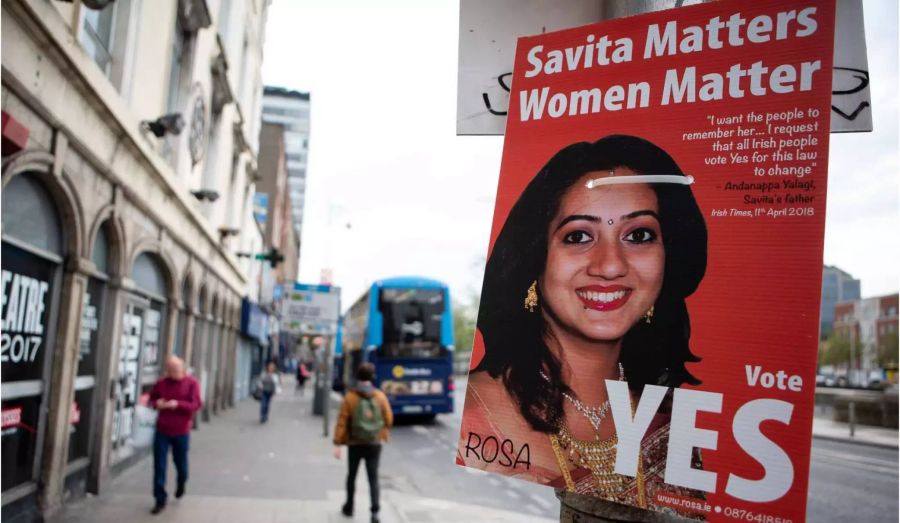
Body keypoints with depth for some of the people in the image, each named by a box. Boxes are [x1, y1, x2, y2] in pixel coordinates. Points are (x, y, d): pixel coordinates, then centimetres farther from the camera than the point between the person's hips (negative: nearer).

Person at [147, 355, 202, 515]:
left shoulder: (192, 383, -6)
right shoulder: (161, 382, 2)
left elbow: (195, 405, -13)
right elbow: (151, 398, 14)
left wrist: (178, 404, -29)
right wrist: (156, 403, -10)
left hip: (181, 432, -1)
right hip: (162, 430, 2)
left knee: (181, 463, 12)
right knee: (159, 466, -1)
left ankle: (181, 484, 45)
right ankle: (160, 500, 10)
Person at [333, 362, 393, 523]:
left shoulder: (350, 397, -10)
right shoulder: (380, 396, -5)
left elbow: (342, 422, -11)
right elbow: (389, 419, 0)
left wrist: (337, 444, -8)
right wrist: (384, 433, 20)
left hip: (355, 444, 0)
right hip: (374, 444, 1)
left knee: (351, 476, 18)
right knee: (373, 478, 5)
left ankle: (349, 507, 31)